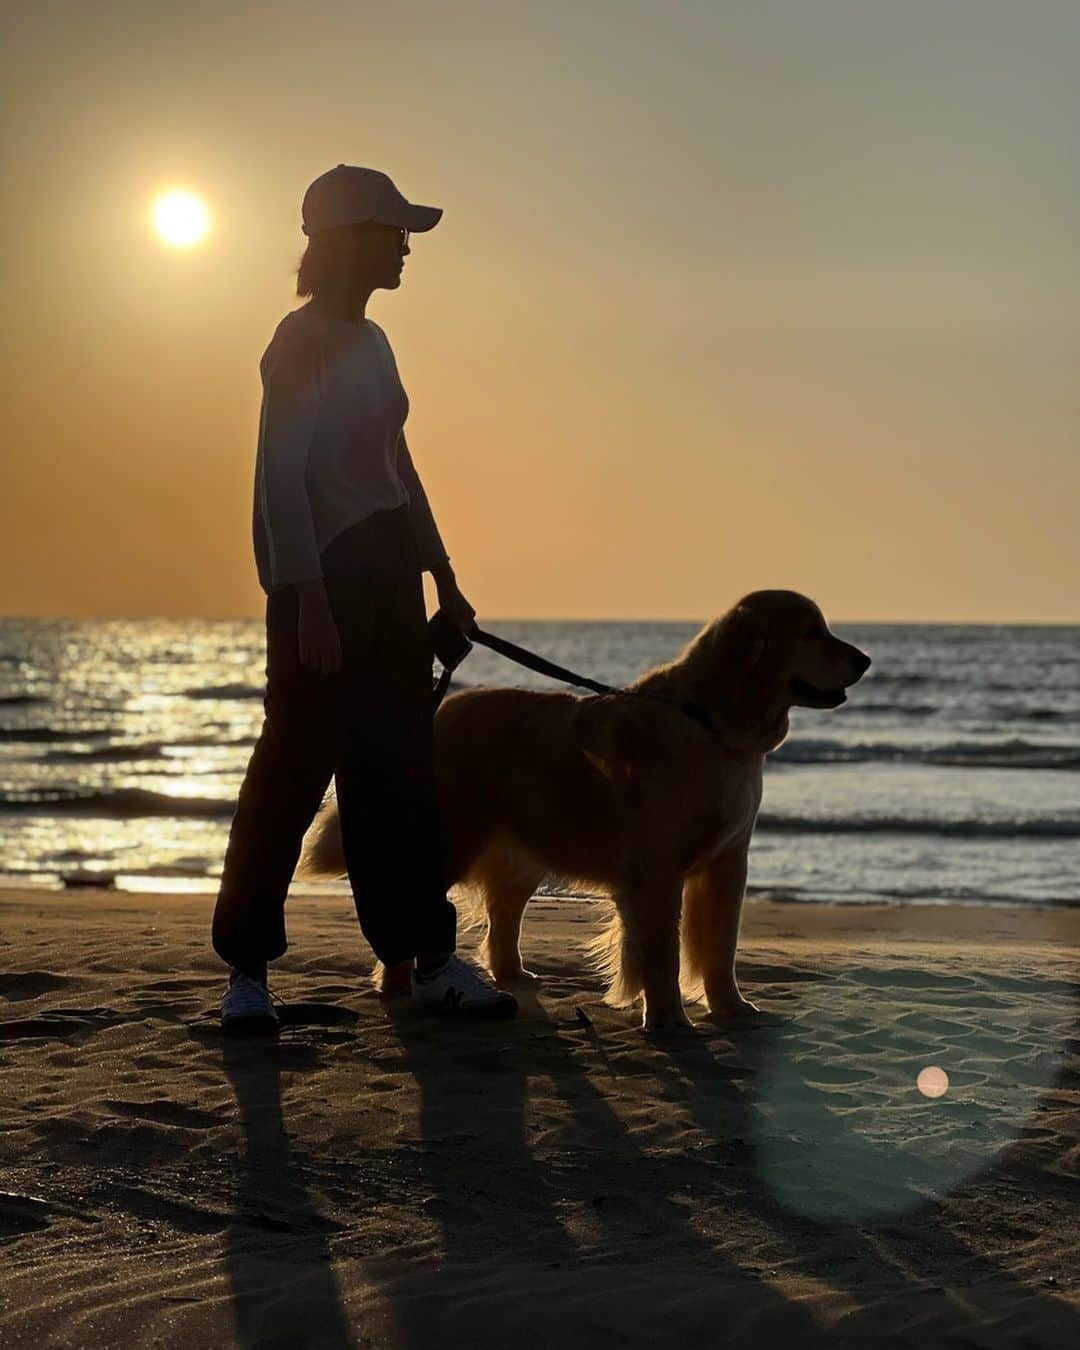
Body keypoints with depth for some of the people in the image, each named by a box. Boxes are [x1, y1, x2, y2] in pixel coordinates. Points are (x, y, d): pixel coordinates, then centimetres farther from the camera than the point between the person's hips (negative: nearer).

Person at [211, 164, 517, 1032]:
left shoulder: (370, 341, 16)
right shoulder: (303, 341, -9)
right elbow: (281, 477, -16)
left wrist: (443, 579, 21)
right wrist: (306, 598, -22)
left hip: (386, 572, 9)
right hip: (323, 576, -9)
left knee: (401, 765, 8)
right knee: (298, 764, -6)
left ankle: (426, 957, 11)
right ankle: (246, 966, 2)